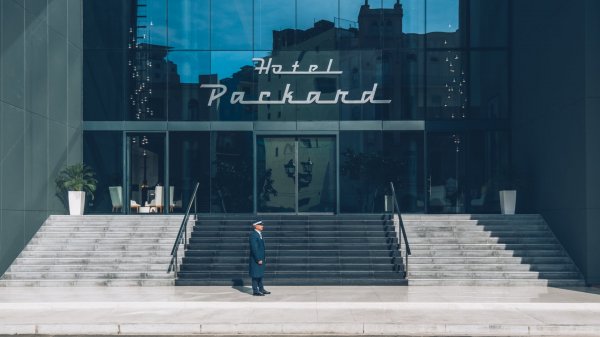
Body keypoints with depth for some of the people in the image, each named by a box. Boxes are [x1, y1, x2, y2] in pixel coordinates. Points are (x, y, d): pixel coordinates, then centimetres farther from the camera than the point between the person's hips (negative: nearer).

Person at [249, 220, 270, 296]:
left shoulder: (259, 234, 12)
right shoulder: (253, 235, -17)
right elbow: (254, 248, -21)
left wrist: (262, 259, 14)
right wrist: (258, 259, -22)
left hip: (260, 259, 9)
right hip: (255, 259, -9)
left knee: (260, 274, 15)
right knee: (255, 275, -3)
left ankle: (261, 289, 23)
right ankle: (255, 291, 2)